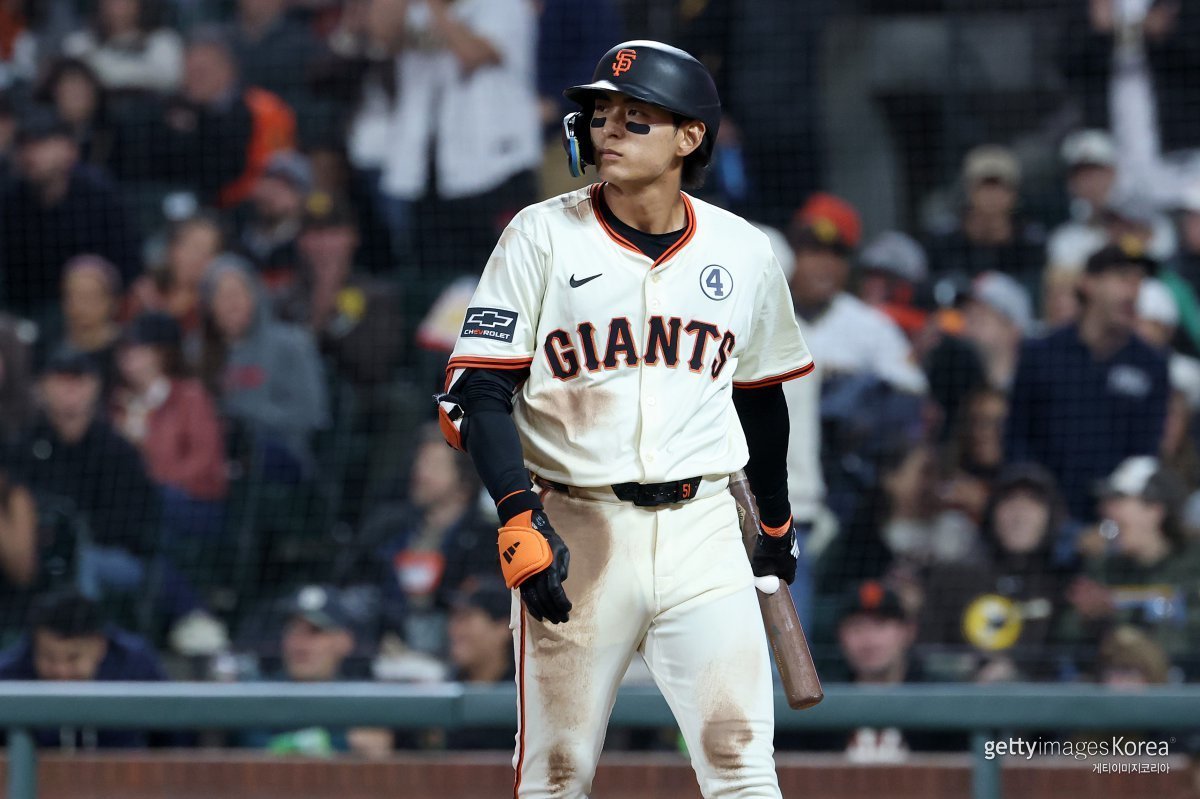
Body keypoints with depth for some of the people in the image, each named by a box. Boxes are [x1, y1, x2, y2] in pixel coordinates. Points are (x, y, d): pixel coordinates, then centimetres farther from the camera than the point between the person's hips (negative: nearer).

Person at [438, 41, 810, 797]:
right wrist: (518, 516, -19)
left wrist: (777, 521, 29)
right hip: (575, 531, -1)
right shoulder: (542, 237, -2)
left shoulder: (744, 253, 6)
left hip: (703, 529, 1)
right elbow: (478, 391, -6)